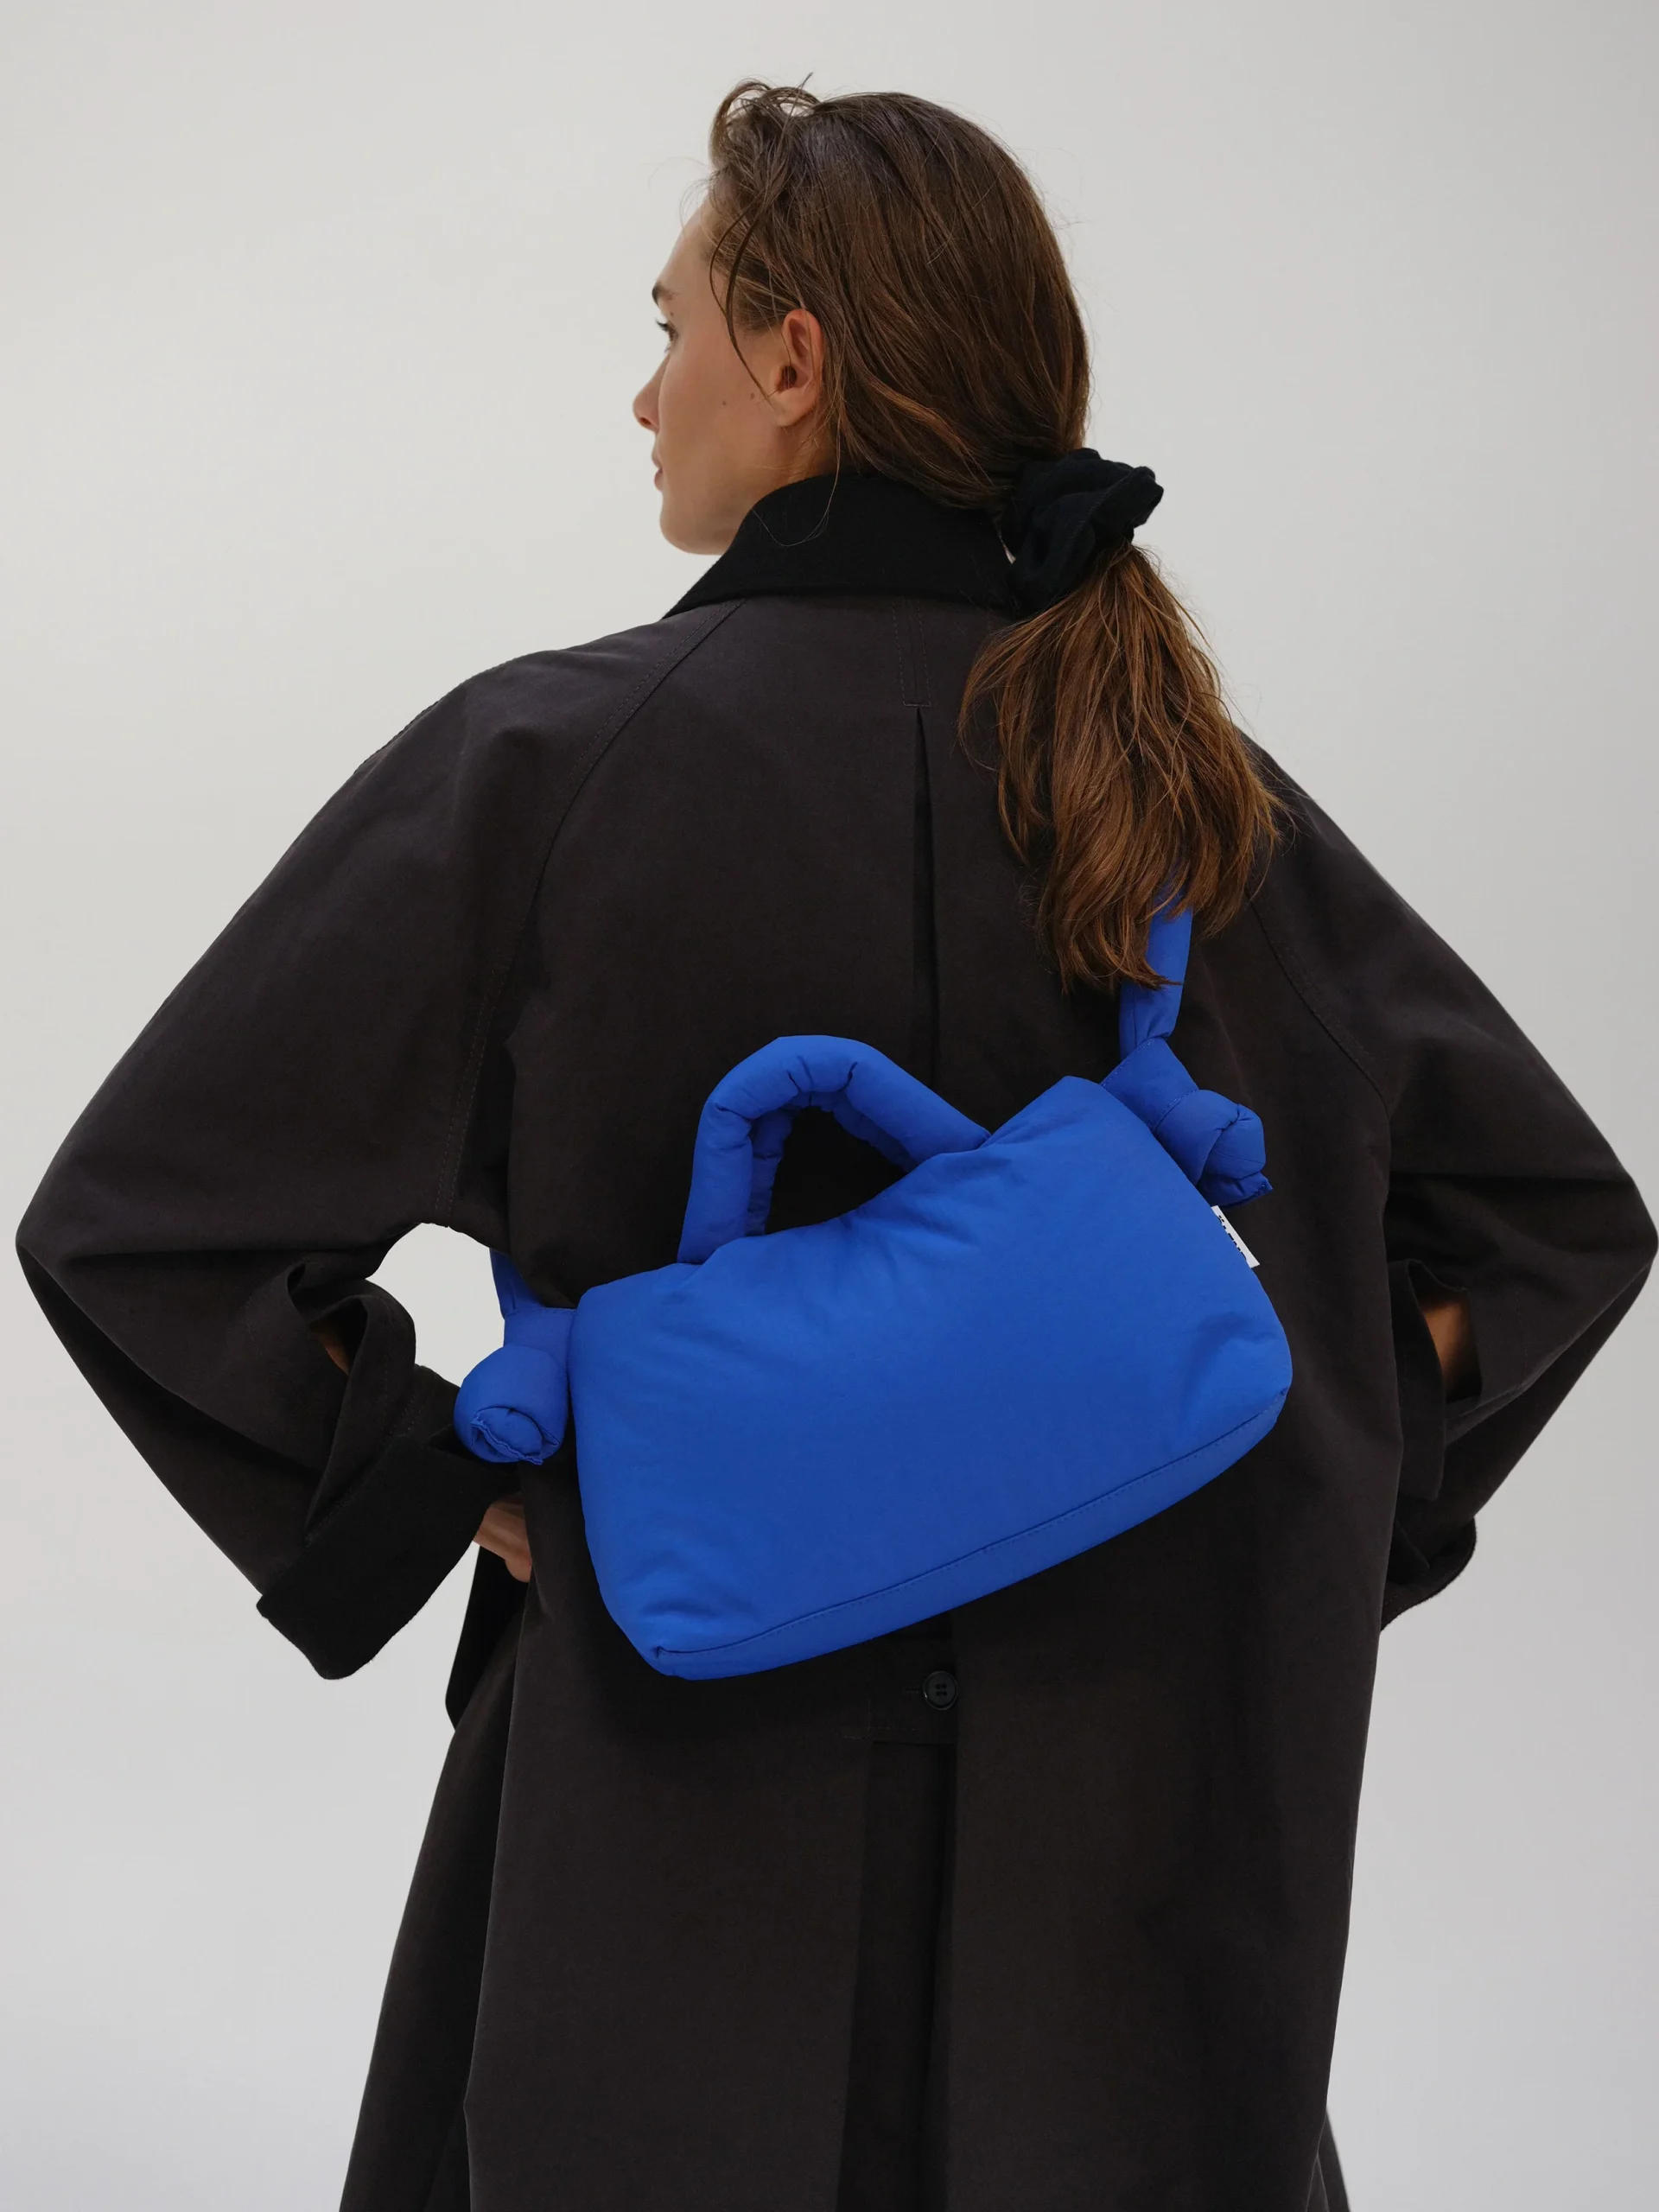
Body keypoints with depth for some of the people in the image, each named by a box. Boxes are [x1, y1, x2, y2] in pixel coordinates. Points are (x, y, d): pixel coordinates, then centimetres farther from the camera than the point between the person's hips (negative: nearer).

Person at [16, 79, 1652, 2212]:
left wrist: (432, 1487, -6)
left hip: (692, 1777, -3)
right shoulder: (1185, 778, -2)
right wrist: (1317, 1488, 3)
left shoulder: (546, 767, -14)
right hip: (1124, 1795, 4)